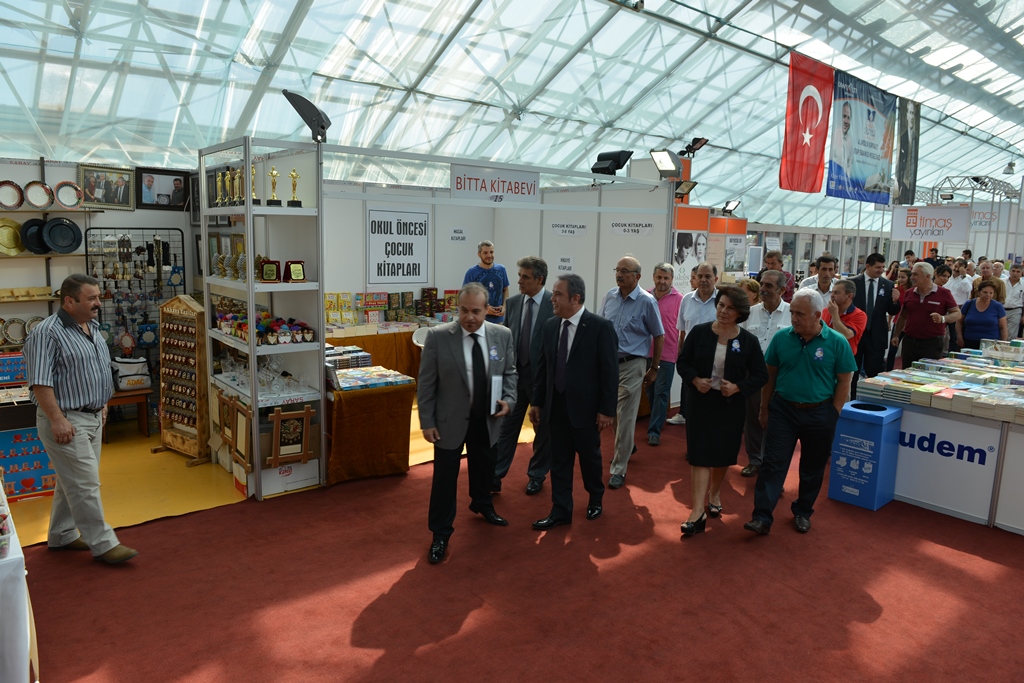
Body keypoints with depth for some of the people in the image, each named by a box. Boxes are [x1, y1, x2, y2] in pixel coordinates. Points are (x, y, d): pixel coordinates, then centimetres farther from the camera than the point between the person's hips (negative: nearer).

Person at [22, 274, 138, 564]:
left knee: (73, 481, 17)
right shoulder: (47, 333, -17)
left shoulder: (92, 328, 11)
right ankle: (103, 543, 3)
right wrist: (57, 419, -24)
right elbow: (40, 382, -21)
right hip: (66, 421, -9)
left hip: (92, 418, 9)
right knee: (85, 484, -4)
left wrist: (102, 405, 21)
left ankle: (61, 535, 31)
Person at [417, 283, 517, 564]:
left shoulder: (502, 335, -6)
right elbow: (426, 383, -10)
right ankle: (440, 534, 21)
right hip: (450, 420, -4)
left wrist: (508, 399, -10)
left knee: (484, 467, 24)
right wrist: (427, 421, -10)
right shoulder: (438, 336, -16)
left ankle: (482, 506, 53)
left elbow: (509, 372, 7)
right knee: (445, 477, 4)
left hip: (487, 419, 4)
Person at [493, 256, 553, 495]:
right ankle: (494, 477, 13)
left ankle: (537, 475, 30)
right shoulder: (512, 302, 2)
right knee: (506, 426, 6)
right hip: (515, 374, 4)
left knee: (544, 429, 12)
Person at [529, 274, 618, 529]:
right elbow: (542, 367, 9)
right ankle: (561, 510, 22)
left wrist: (607, 409, -13)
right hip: (556, 405, 4)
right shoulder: (550, 326, 3)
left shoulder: (600, 327, -13)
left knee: (589, 456, 14)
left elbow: (610, 371, -12)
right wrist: (537, 402, 8)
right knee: (559, 459, 10)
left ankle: (596, 499, 38)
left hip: (585, 406, -4)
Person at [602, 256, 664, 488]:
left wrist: (654, 369, -1)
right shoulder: (610, 296, 2)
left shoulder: (647, 302, -10)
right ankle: (627, 446, 44)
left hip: (631, 365, -5)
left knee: (625, 418, 0)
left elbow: (658, 336, -3)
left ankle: (618, 470, 10)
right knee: (612, 413, 17)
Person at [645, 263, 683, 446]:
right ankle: (657, 420, 37)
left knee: (661, 392, 2)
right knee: (650, 390, 17)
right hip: (647, 352, 4)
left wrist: (681, 351, -9)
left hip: (667, 353, -4)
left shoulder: (678, 299, -9)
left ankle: (654, 430, 7)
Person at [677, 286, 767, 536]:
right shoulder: (699, 332, -4)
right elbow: (683, 362, 2)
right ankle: (698, 512, -5)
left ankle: (714, 496, 39)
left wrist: (737, 388, -17)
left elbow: (761, 375, 0)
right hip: (700, 402, -1)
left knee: (722, 455, 14)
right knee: (699, 455, -5)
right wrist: (695, 380, -16)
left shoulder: (748, 340, -5)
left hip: (730, 405, 1)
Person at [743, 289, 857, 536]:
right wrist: (764, 409, 6)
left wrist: (832, 415, -4)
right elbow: (770, 375, 4)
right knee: (773, 464, -3)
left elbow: (844, 382, -3)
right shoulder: (781, 338, -5)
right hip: (783, 410, 0)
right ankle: (762, 517, -1)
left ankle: (803, 512, 32)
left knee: (812, 468, 14)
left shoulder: (837, 342, -9)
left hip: (819, 414, 0)